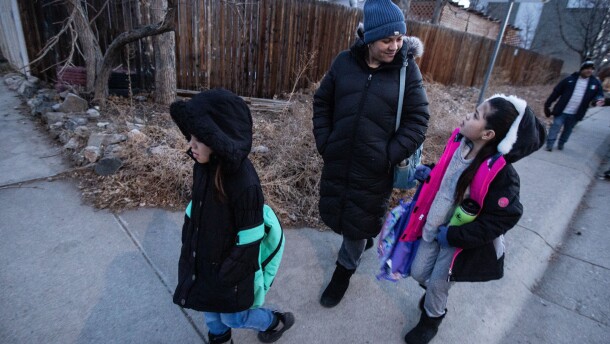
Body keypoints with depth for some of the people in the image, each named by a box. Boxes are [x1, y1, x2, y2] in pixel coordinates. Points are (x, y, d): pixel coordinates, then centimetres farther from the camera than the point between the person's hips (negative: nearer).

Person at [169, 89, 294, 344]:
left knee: (233, 316, 17)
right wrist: (187, 245, 11)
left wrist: (229, 274, -14)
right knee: (208, 306, 27)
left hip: (229, 267, -6)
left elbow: (248, 241, -24)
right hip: (201, 257, 7)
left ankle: (277, 321, 44)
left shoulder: (245, 184, -34)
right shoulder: (203, 167, -11)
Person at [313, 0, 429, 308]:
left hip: (374, 168, -3)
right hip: (337, 159, 3)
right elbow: (322, 102, 7)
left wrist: (391, 156, -13)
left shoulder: (407, 69, -6)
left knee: (360, 221, 10)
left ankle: (344, 269, 37)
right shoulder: (344, 62, -2)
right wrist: (323, 142, -1)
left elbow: (418, 119, -5)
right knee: (335, 211, 19)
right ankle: (364, 239, 51)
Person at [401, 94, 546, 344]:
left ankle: (431, 320, 43)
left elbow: (502, 219, -22)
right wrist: (428, 173, -8)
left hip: (459, 239, -5)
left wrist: (453, 236, -21)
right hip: (434, 225, 6)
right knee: (418, 273, 18)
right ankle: (434, 294, 53)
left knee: (437, 283, 11)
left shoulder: (501, 173, -28)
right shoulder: (458, 142, -10)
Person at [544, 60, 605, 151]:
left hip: (575, 114, 3)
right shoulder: (570, 79, -5)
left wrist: (599, 99, -19)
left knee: (568, 130, 14)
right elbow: (556, 92, -3)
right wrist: (547, 104, -5)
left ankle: (561, 144, 30)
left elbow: (599, 94, 8)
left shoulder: (595, 83, 3)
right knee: (555, 127, -4)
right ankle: (549, 145, 6)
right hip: (562, 111, -3)